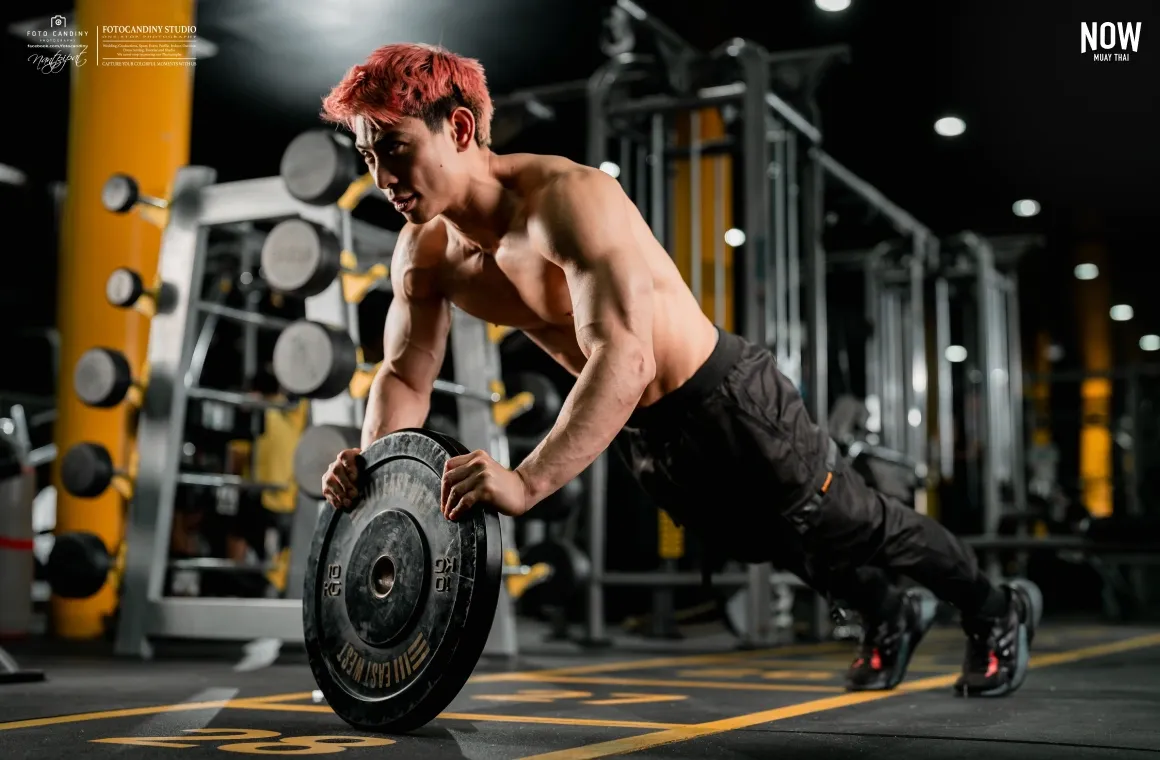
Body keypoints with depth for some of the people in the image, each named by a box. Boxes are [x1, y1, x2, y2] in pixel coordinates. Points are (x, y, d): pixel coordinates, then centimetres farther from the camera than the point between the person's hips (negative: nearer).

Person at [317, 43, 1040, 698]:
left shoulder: (568, 198, -35)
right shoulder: (424, 253, -11)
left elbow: (624, 357, -47)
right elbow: (404, 375, -2)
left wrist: (527, 481, -59)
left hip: (727, 401, -7)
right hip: (639, 432, 7)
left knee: (852, 528, 14)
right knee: (772, 549, 28)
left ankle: (997, 608, 43)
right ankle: (893, 616, 57)